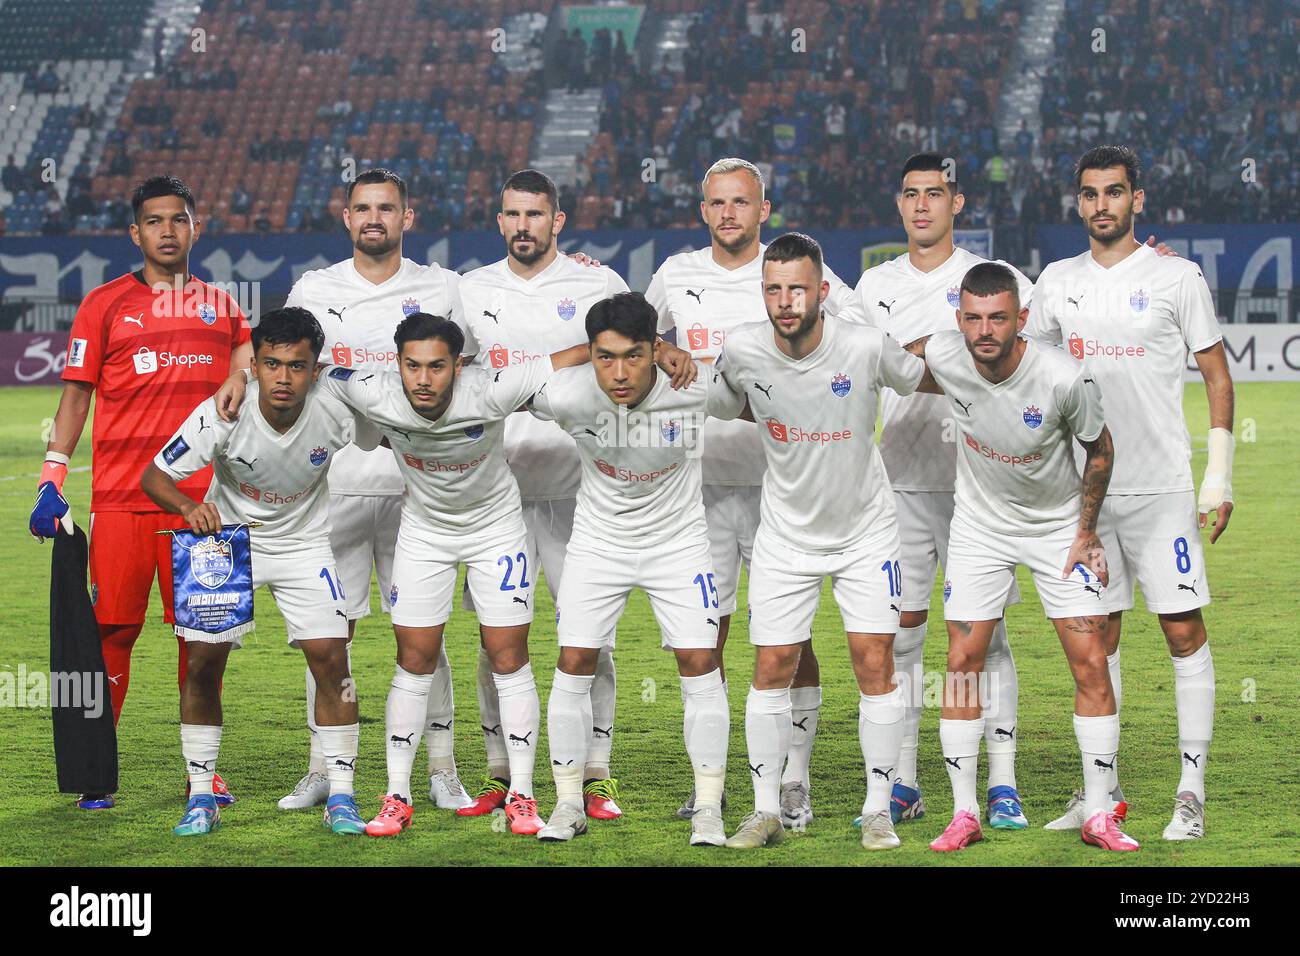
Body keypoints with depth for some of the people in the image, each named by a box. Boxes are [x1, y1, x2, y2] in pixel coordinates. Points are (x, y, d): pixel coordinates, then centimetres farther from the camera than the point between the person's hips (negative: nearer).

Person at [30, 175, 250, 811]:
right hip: (120, 498, -2)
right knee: (113, 629, -2)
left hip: (201, 495, 3)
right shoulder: (105, 305, 5)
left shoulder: (220, 306, 14)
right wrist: (51, 480, -2)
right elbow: (76, 397, 5)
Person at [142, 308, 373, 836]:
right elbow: (154, 476, -20)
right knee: (202, 660, -7)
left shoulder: (338, 412, -25)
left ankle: (340, 798, -1)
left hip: (304, 544, 0)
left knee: (330, 656, -12)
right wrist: (189, 508, -40)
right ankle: (201, 798, 7)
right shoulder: (222, 414, -27)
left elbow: (385, 441, -2)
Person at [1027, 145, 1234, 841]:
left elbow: (1217, 378, 1)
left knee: (1184, 631, -5)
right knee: (1097, 638, 7)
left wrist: (1219, 479, -5)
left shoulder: (1176, 278, -1)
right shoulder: (1057, 283, 9)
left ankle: (1191, 792, -2)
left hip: (1161, 488, -4)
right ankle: (1103, 787, 14)